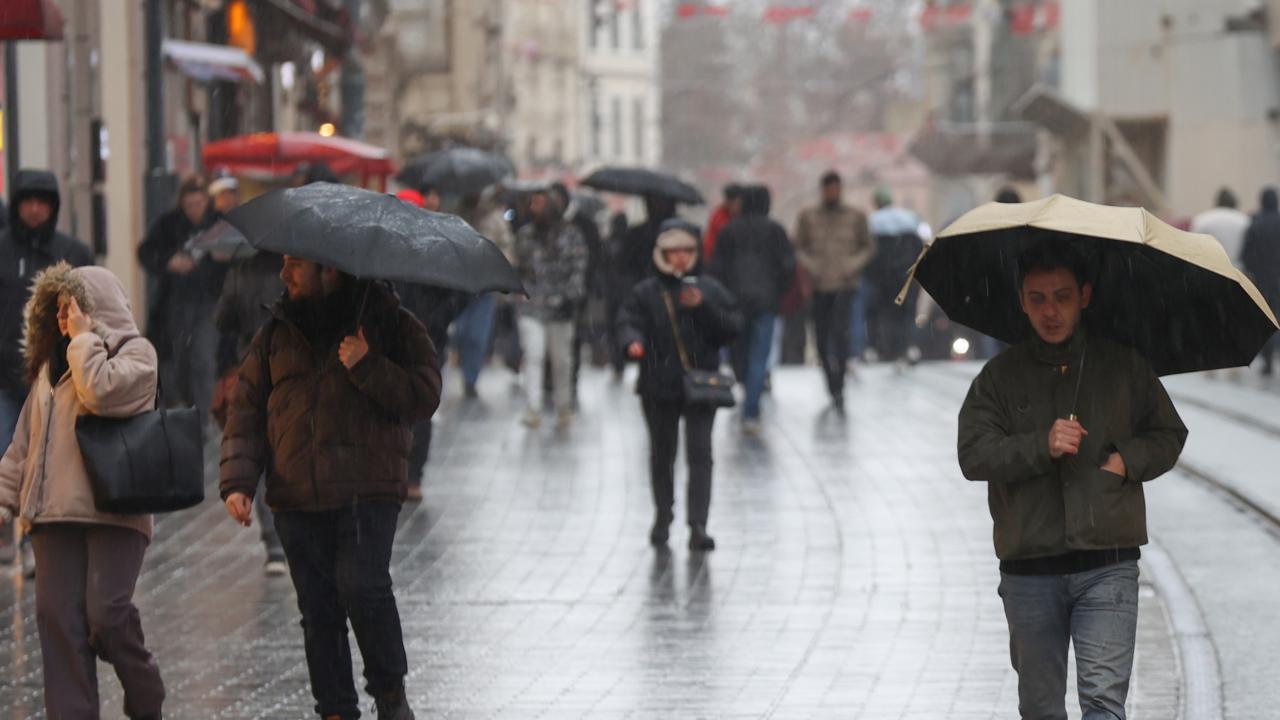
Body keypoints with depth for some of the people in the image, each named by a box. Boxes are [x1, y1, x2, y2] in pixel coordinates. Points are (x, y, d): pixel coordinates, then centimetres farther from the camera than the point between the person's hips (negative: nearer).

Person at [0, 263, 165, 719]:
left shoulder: (136, 353, 4)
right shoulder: (51, 367, 22)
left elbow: (100, 392, -18)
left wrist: (82, 337, -5)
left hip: (114, 510, -6)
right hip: (54, 511, 6)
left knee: (107, 612, -16)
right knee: (58, 618, -3)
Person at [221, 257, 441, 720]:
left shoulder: (389, 323, 3)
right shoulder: (277, 333, 14)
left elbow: (424, 398, -3)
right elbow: (246, 410, 14)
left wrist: (368, 369, -16)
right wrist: (237, 482, 2)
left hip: (368, 491, -4)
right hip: (297, 499, 4)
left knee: (362, 587, -17)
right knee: (317, 610, 4)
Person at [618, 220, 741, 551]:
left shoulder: (710, 290, 5)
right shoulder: (645, 293, 3)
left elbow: (732, 326, 0)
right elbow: (628, 322, -7)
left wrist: (704, 308, -15)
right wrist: (633, 342, -30)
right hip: (658, 387, 1)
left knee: (700, 453, -9)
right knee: (661, 453, 13)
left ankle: (698, 525, -13)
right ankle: (663, 516, 31)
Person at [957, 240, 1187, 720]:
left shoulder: (1124, 367, 7)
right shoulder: (1001, 376, 6)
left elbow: (1169, 435, 15)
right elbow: (973, 454, -4)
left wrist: (1128, 459, -5)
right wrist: (1042, 446, -19)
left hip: (1107, 567, -1)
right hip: (1028, 570, 1)